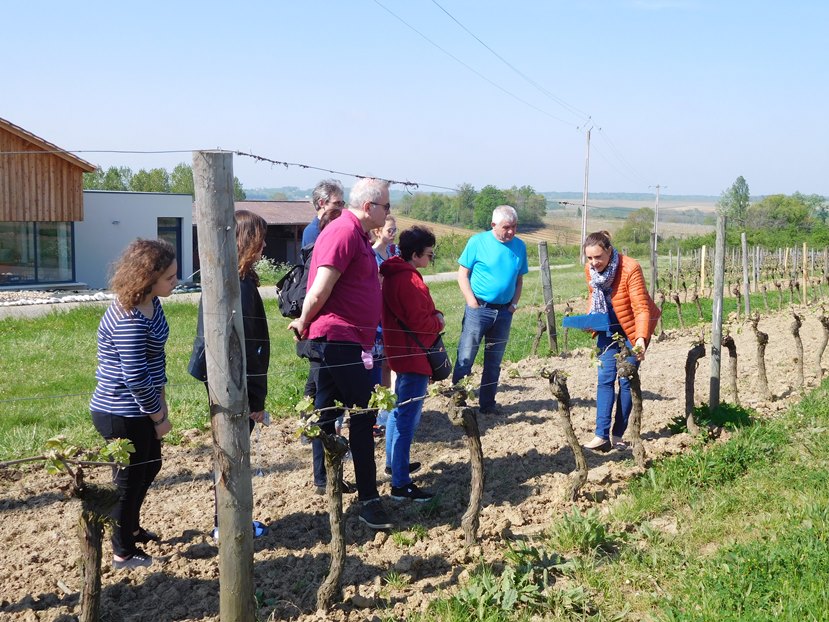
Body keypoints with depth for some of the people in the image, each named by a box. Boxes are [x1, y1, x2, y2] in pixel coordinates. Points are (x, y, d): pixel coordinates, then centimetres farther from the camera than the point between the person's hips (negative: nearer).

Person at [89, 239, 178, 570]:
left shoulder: (150, 304, 1)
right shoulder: (129, 321, -29)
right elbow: (136, 379, -27)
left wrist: (161, 403, 12)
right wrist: (160, 418, -14)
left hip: (136, 409, 10)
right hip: (120, 415, -10)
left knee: (150, 466, 25)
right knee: (129, 480, 8)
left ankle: (131, 527, 47)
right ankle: (123, 552, 28)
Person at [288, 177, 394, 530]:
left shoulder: (356, 234, 16)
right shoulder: (344, 233, -17)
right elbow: (319, 292, -21)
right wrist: (303, 324, -6)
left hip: (337, 341, 10)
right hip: (340, 338, -10)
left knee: (328, 410, 19)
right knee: (363, 414, -8)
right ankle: (369, 500, -4)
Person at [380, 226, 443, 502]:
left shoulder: (395, 274, 11)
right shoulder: (409, 281, -21)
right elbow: (420, 321, -22)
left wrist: (433, 316, 3)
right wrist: (439, 322, -4)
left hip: (401, 352, 11)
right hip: (413, 355, -11)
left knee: (400, 410, 23)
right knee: (408, 418, -9)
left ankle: (394, 462, 37)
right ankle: (400, 484, -7)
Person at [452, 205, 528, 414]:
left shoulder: (520, 246, 5)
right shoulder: (478, 242, -7)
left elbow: (519, 279, 14)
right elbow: (463, 274, -5)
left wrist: (514, 304, 1)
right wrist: (472, 303, -12)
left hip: (504, 311, 4)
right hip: (479, 308, -4)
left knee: (494, 361, 12)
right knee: (465, 358, -4)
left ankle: (487, 403, 21)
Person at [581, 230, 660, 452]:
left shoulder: (630, 268, -28)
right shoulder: (590, 270, -10)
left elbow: (642, 307, -30)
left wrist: (641, 338, -43)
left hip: (633, 328, -4)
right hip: (609, 327, 4)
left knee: (626, 380, -2)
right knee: (605, 378, -7)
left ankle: (617, 435, 8)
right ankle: (602, 436, -11)